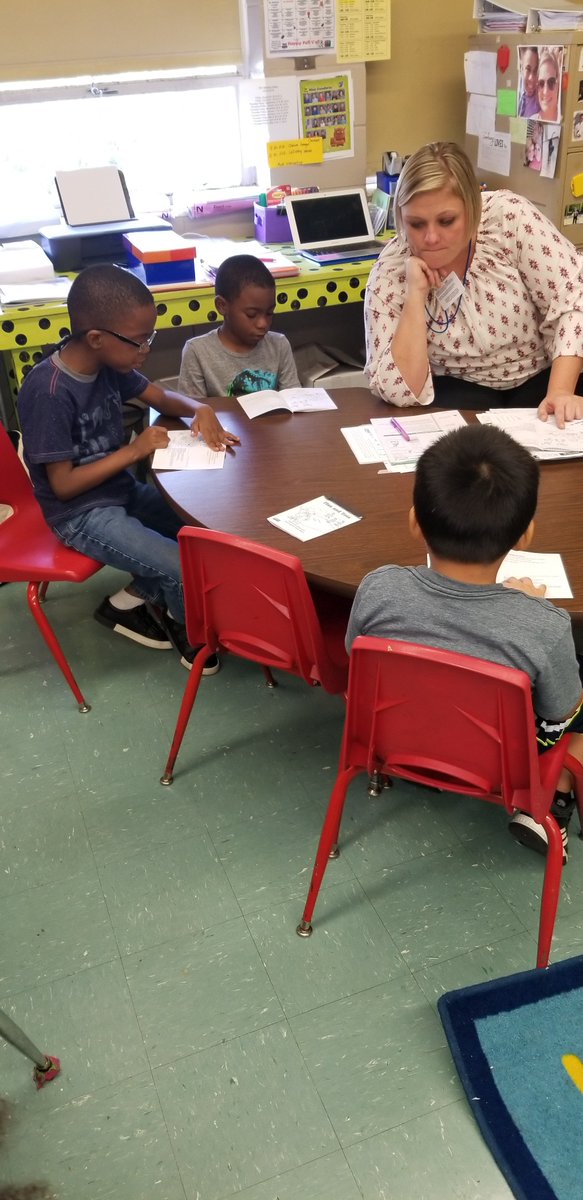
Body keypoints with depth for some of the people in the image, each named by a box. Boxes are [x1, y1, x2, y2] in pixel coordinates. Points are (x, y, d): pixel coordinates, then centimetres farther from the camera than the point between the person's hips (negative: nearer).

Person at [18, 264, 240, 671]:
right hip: (82, 514, -9)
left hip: (123, 489, 9)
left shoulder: (107, 362, -4)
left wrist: (200, 409, -10)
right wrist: (133, 451, -21)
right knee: (190, 571, -20)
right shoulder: (48, 393, -26)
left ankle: (131, 599, 13)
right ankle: (188, 629, 13)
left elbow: (162, 397, 11)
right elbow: (63, 485, -22)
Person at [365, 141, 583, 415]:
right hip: (460, 390, 0)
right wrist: (415, 293, -30)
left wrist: (560, 392, -29)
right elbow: (400, 392, -23)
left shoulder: (509, 217, -19)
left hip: (543, 376, 1)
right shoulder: (390, 274, -17)